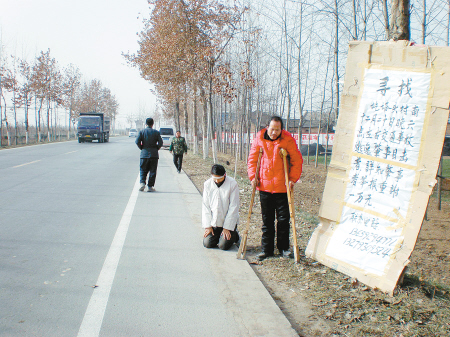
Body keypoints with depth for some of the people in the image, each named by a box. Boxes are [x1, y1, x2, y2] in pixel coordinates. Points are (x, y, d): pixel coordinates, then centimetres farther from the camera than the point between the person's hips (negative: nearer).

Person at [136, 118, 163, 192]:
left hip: (144, 153, 1)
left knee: (143, 170, 11)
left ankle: (142, 183, -8)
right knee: (152, 171, 4)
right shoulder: (156, 132, 2)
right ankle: (150, 186, 3)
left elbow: (137, 141, -6)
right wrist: (156, 149, 8)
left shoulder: (142, 131, 3)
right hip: (154, 154, -1)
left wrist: (142, 148, 7)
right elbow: (160, 143, -6)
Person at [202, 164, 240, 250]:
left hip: (228, 221, -3)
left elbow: (233, 207, -11)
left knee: (223, 245, -12)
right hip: (213, 222, 3)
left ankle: (234, 235, 18)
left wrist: (227, 228, -13)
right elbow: (205, 206, 1)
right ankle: (218, 235, 23)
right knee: (208, 243, -8)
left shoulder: (233, 184, -13)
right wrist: (208, 226, -4)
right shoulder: (207, 184, -3)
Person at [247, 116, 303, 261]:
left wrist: (293, 178, -9)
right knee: (267, 219, 9)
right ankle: (266, 249, 18)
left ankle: (283, 248, 20)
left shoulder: (288, 140, -6)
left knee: (283, 218, 6)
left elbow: (297, 160, 0)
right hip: (264, 186, 2)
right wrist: (253, 176, -1)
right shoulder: (259, 139, 0)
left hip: (282, 187, -1)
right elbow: (252, 159, 9)